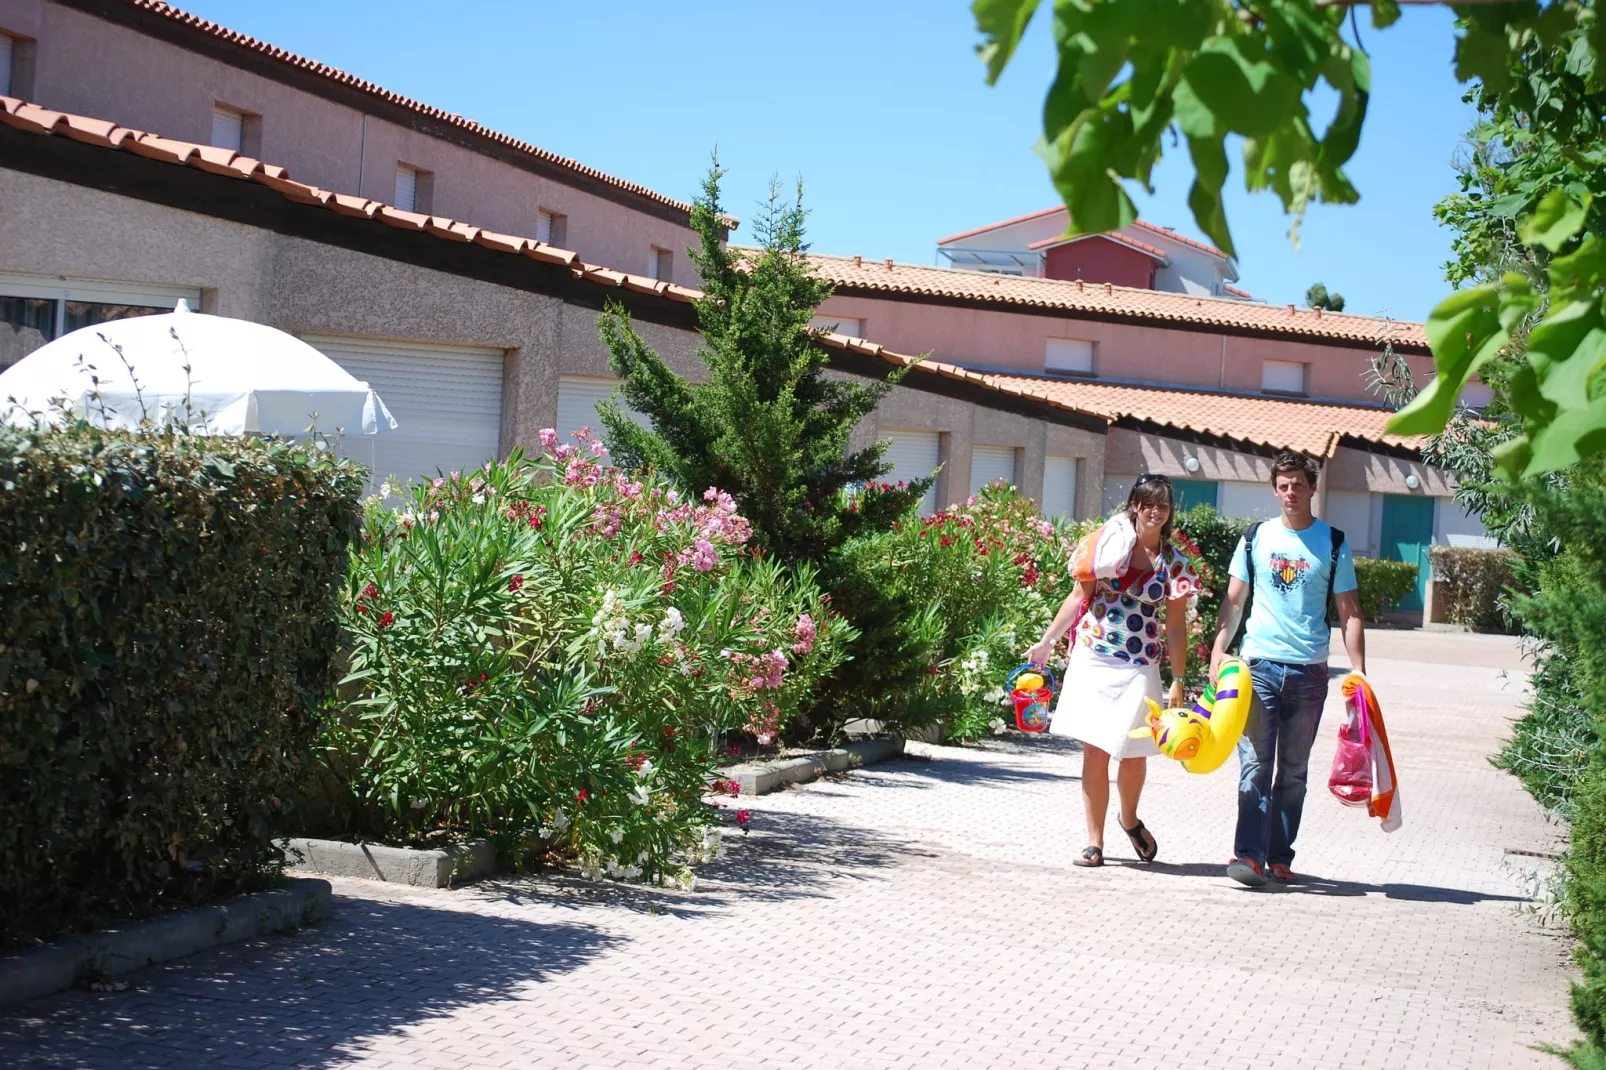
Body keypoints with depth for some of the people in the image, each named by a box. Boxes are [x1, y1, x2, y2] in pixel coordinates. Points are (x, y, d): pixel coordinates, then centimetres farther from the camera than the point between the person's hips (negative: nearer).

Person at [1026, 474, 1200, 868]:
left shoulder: (1174, 562, 3)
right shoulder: (1106, 544, 1)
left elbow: (1176, 625, 3)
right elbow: (1079, 598, 7)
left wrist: (1178, 681, -1)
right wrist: (1047, 642, 6)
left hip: (1140, 668, 1)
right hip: (1093, 660, 0)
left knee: (1133, 753, 2)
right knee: (1095, 750, -1)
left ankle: (1130, 819, 32)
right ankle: (1094, 841, 7)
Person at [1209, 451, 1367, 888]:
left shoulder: (1333, 543, 5)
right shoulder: (1256, 538, 7)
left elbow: (1350, 613, 5)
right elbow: (1234, 601, 10)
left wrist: (1359, 671, -4)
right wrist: (1218, 651, -2)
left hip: (1309, 671, 0)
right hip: (1259, 666, 0)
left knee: (1294, 770, 7)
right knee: (1255, 764, -7)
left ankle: (1280, 856, 15)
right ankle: (1248, 855, -11)